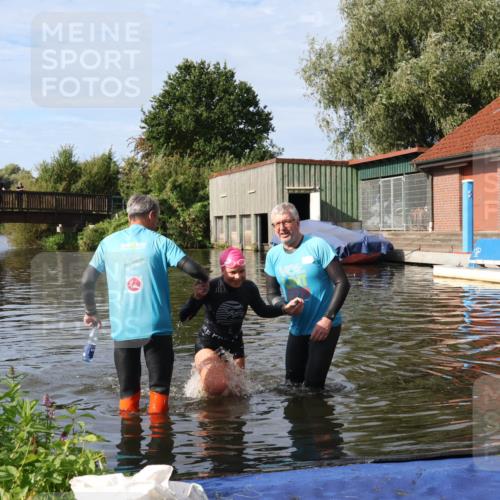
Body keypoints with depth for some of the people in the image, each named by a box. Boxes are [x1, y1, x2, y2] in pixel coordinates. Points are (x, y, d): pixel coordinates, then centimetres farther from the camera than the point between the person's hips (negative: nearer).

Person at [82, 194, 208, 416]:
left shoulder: (108, 243, 8)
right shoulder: (159, 241, -1)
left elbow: (86, 281, 8)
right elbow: (191, 268, -10)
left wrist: (90, 312, 22)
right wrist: (206, 279, 10)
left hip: (121, 329, 3)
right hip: (156, 327, -3)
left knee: (128, 391, 13)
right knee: (159, 389, 6)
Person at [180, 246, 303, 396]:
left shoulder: (249, 288, -13)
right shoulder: (210, 288, -24)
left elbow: (262, 310, 8)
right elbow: (183, 317, -25)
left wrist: (285, 308, -6)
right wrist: (196, 298, -43)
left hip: (234, 344, 5)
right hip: (208, 343, -5)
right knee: (217, 387, -29)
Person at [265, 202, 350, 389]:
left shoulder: (317, 245, -13)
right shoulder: (273, 255, 1)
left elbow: (342, 283, -13)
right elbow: (272, 293, 9)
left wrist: (327, 318, -19)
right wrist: (281, 305, -14)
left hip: (324, 326, -5)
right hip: (297, 328, 5)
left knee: (313, 385, -6)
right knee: (292, 381, 15)